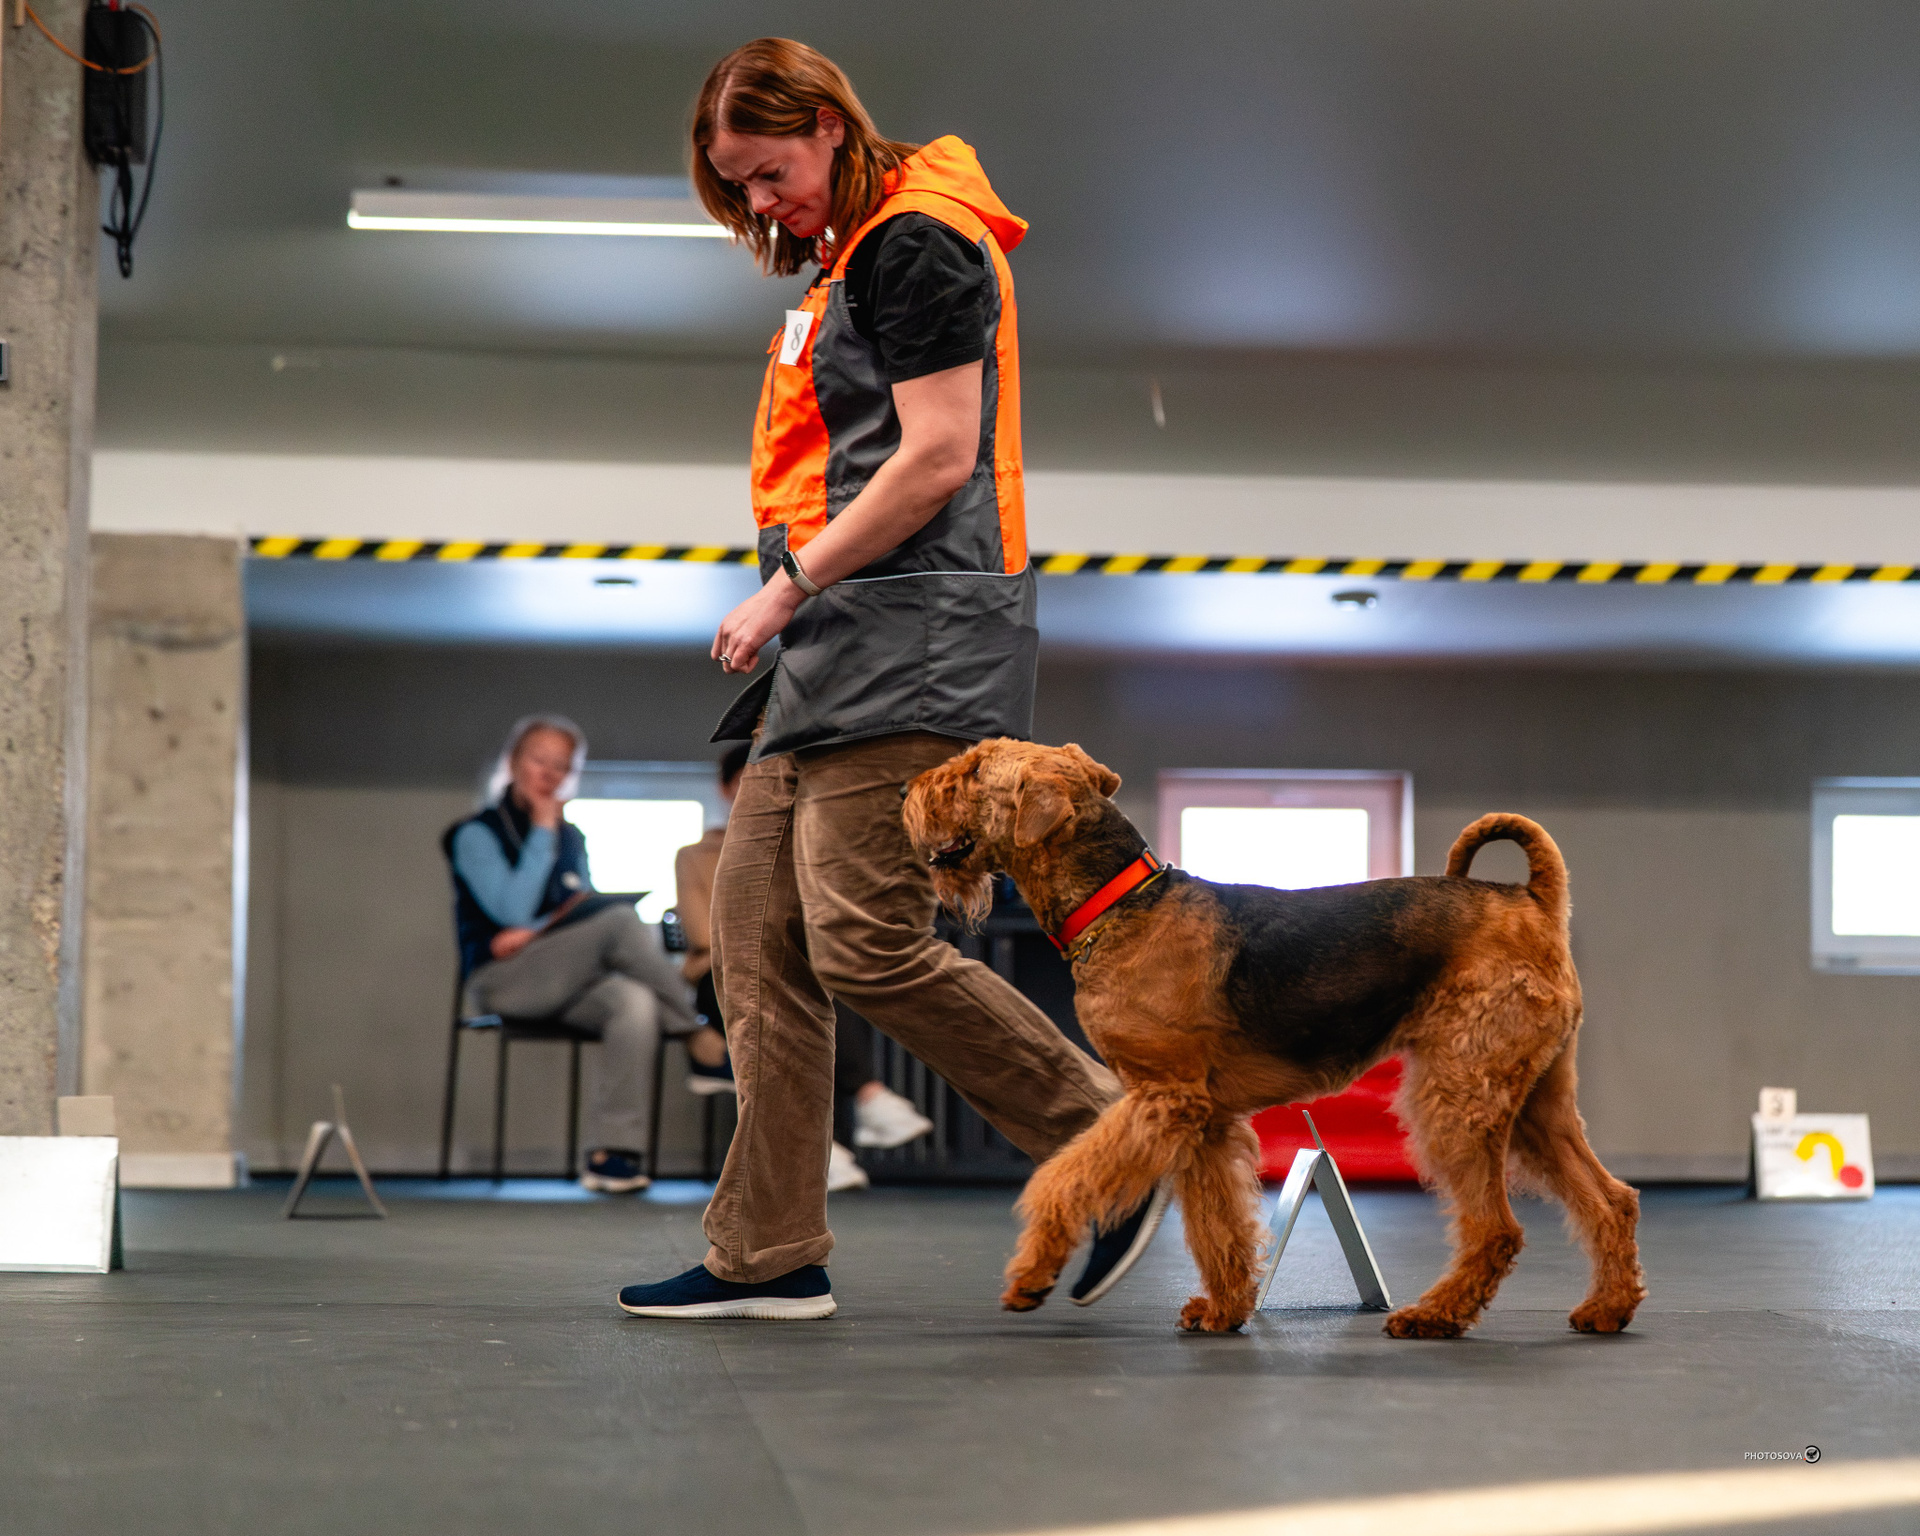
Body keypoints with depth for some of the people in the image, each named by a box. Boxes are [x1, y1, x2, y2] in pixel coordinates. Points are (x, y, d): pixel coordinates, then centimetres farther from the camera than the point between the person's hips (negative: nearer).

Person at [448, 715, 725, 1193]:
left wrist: (536, 931, -4)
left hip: (568, 981, 5)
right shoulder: (477, 835, 2)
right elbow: (513, 911, -12)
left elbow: (585, 917, 15)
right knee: (622, 918, -29)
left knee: (636, 1002, -32)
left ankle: (611, 1153, -38)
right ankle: (695, 1034, -18)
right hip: (501, 981, -5)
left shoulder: (571, 839, 20)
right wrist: (541, 833, -7)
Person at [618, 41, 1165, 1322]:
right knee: (759, 938, 5)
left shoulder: (913, 244, -8)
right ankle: (768, 1255, 8)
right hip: (839, 658, 10)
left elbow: (938, 457, -16)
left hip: (915, 640, -10)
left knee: (867, 942, -16)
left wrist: (789, 585, -13)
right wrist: (797, 609, 13)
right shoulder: (843, 266, 22)